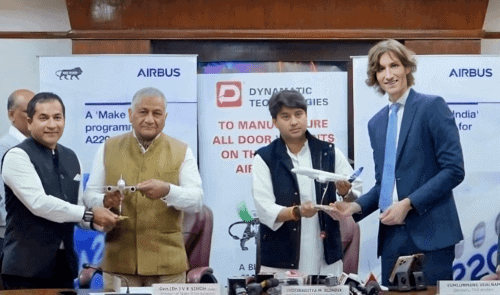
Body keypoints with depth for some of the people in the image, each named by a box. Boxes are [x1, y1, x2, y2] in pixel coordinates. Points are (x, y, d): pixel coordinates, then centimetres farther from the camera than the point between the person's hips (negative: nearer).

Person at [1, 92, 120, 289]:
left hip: (64, 266, 6)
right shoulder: (18, 156, -9)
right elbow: (39, 203, -19)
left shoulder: (70, 157, 14)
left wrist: (103, 203, -3)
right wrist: (88, 214, -19)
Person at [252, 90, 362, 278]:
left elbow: (358, 196, 5)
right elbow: (265, 210, -9)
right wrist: (297, 212, -26)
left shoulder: (329, 152, 6)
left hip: (327, 258, 2)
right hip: (281, 261, -2)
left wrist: (347, 194, -17)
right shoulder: (264, 158, 0)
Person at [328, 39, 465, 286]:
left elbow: (454, 169, -10)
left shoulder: (432, 107, -3)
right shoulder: (376, 123, 15)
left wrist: (408, 203, -15)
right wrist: (356, 207, 2)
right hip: (392, 235, 5)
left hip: (430, 232, -5)